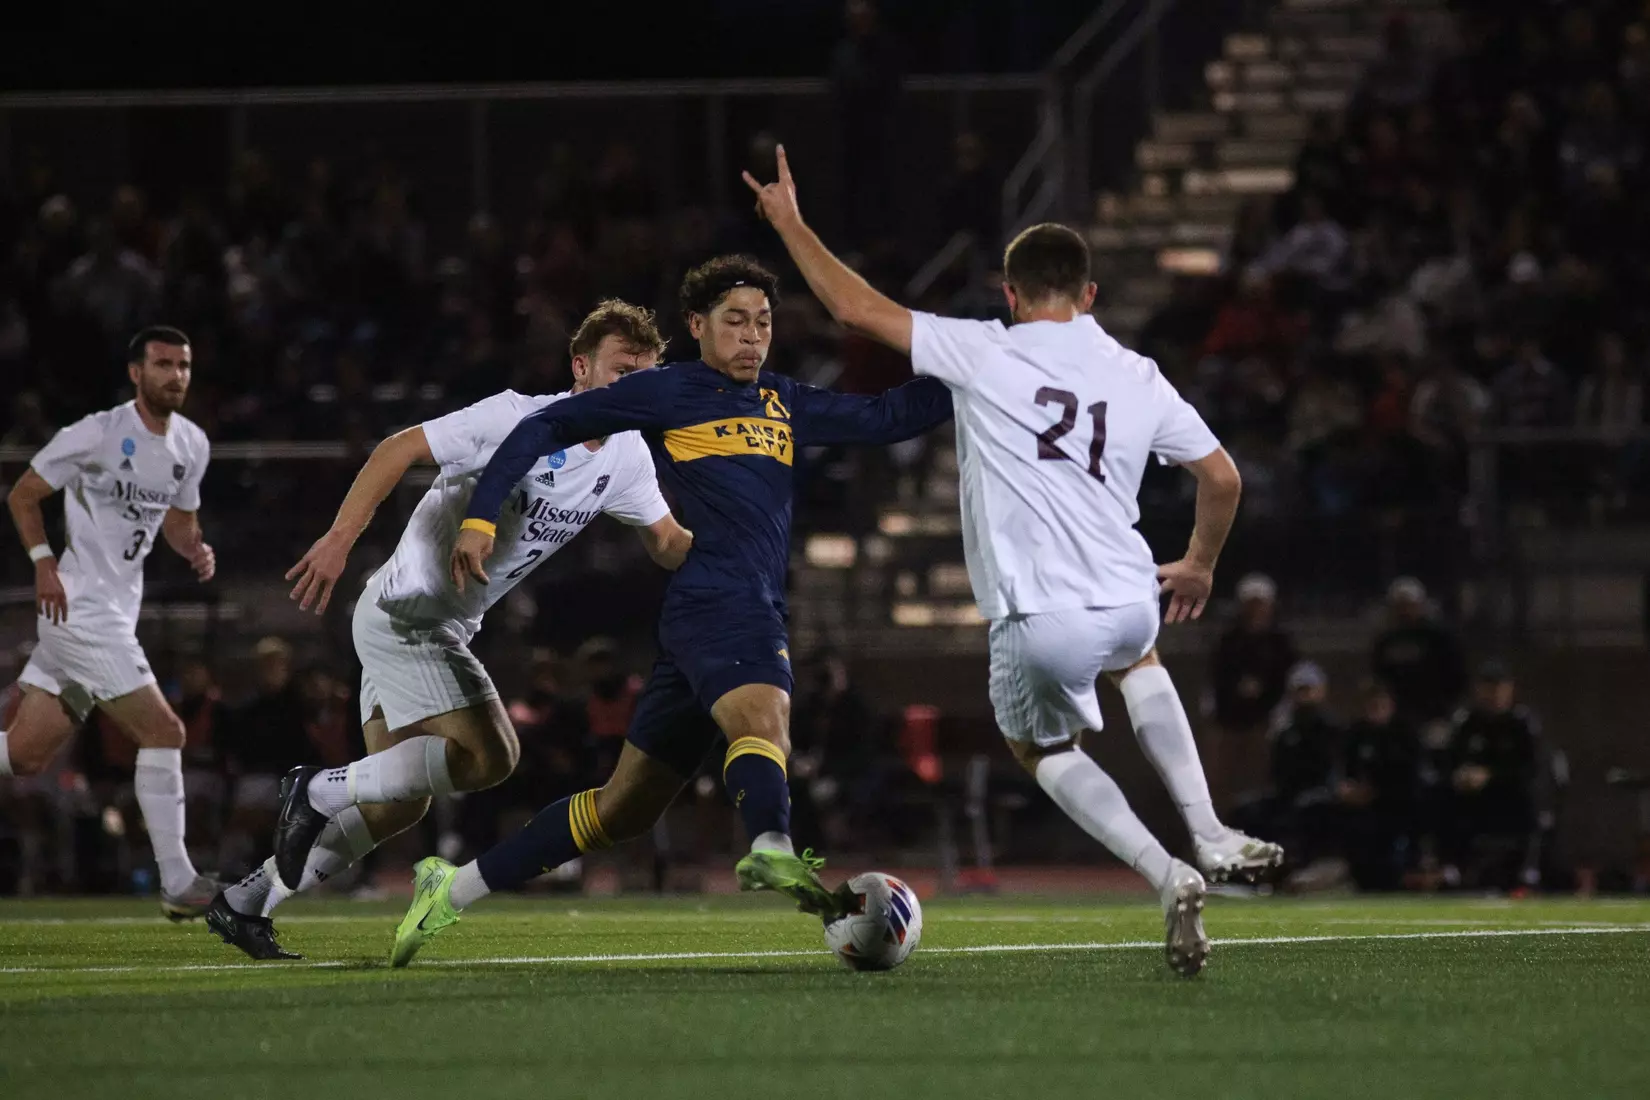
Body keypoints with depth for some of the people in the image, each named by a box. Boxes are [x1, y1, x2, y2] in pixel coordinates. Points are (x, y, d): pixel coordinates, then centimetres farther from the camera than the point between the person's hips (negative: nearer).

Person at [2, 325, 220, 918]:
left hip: (118, 610, 8)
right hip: (82, 606, -8)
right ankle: (176, 882, -9)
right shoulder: (98, 434, -12)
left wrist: (196, 550, 1)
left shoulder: (192, 445, 9)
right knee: (163, 731, -13)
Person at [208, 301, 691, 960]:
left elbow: (669, 545, 15)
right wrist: (338, 542, -26)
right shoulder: (518, 418, -19)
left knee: (397, 803, 9)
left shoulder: (627, 459, 5)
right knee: (489, 757, -22)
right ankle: (317, 791, -10)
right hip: (404, 609, -9)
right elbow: (398, 450, -18)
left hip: (439, 630, 9)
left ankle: (244, 905, 18)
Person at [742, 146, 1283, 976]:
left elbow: (855, 307, 5)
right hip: (1127, 600, 4)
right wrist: (1200, 566, 35)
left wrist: (789, 222, 19)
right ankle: (1212, 838, 26)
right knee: (1137, 657, 41)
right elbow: (1223, 479, 16)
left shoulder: (983, 354, 0)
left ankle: (1167, 877, 5)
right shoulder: (1137, 378, 10)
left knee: (1040, 747, 27)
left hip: (1035, 621, -4)